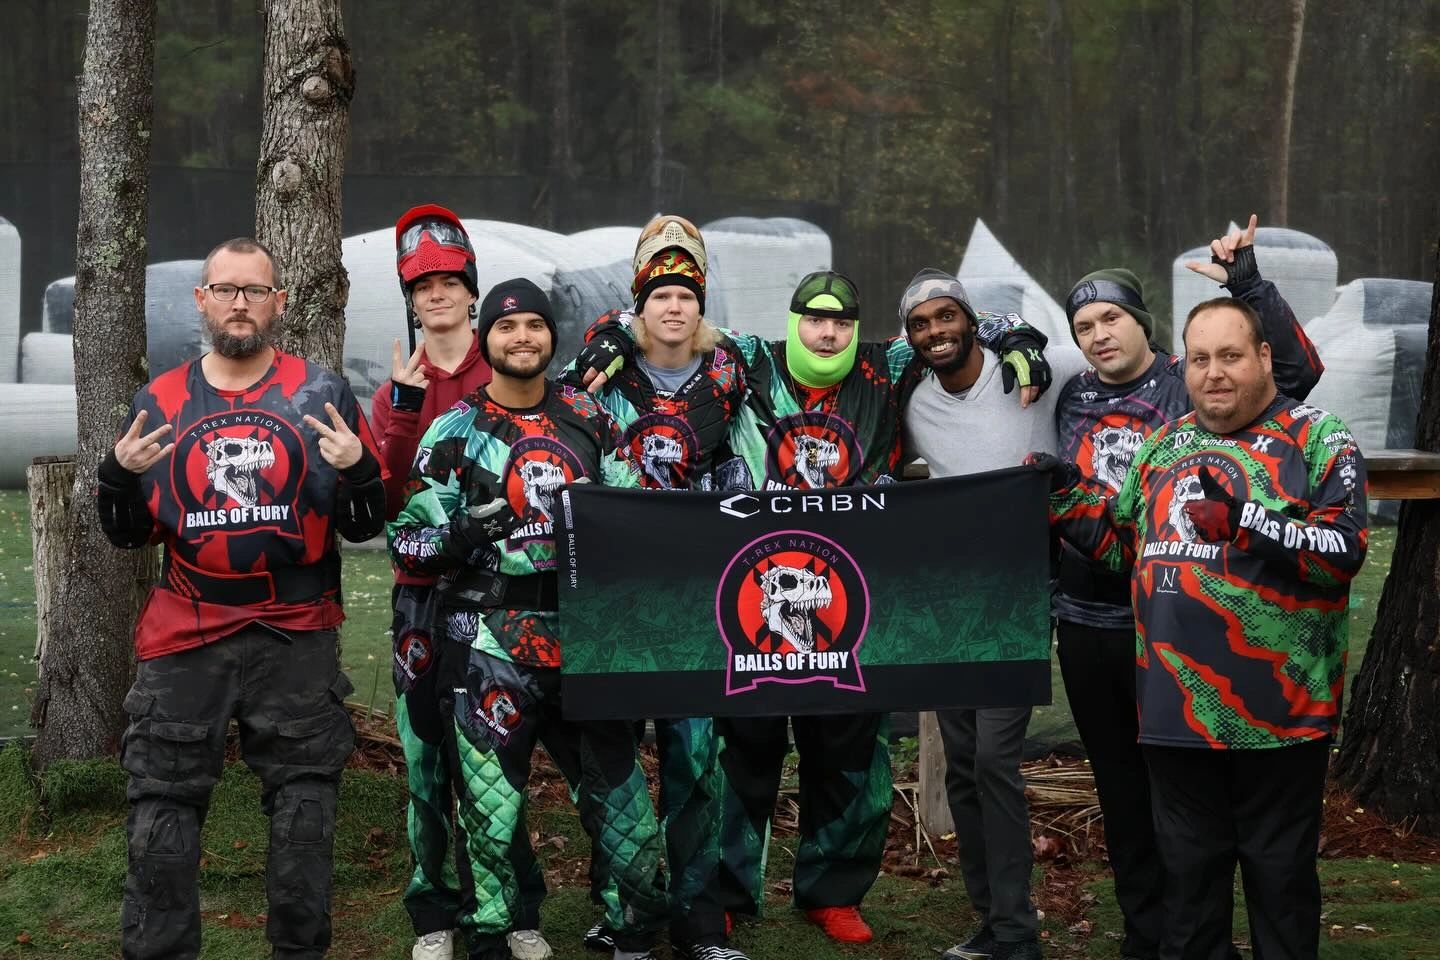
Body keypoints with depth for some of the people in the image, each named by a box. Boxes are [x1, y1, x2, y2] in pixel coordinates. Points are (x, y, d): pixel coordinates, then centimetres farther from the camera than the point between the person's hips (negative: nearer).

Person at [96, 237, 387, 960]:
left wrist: (358, 467, -18)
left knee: (303, 804, 5)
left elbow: (362, 528, 2)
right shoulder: (159, 402, 6)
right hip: (185, 635, 1)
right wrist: (120, 474, -8)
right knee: (162, 807, 3)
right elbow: (129, 534, 11)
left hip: (295, 637, -1)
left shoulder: (322, 393, 1)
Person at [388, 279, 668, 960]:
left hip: (583, 634, 4)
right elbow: (406, 542, -5)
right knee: (490, 804, 0)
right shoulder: (455, 432, -2)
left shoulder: (588, 418, 9)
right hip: (489, 642, -3)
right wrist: (462, 534, -24)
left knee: (620, 792, 8)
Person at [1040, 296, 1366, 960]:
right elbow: (1124, 542, 23)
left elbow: (1343, 550, -15)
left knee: (1280, 876, 7)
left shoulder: (1318, 440, -3)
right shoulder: (1165, 445, 14)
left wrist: (1246, 520, -26)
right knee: (1188, 872, 15)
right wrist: (1065, 493, 10)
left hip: (1277, 710, -5)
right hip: (1176, 708, 5)